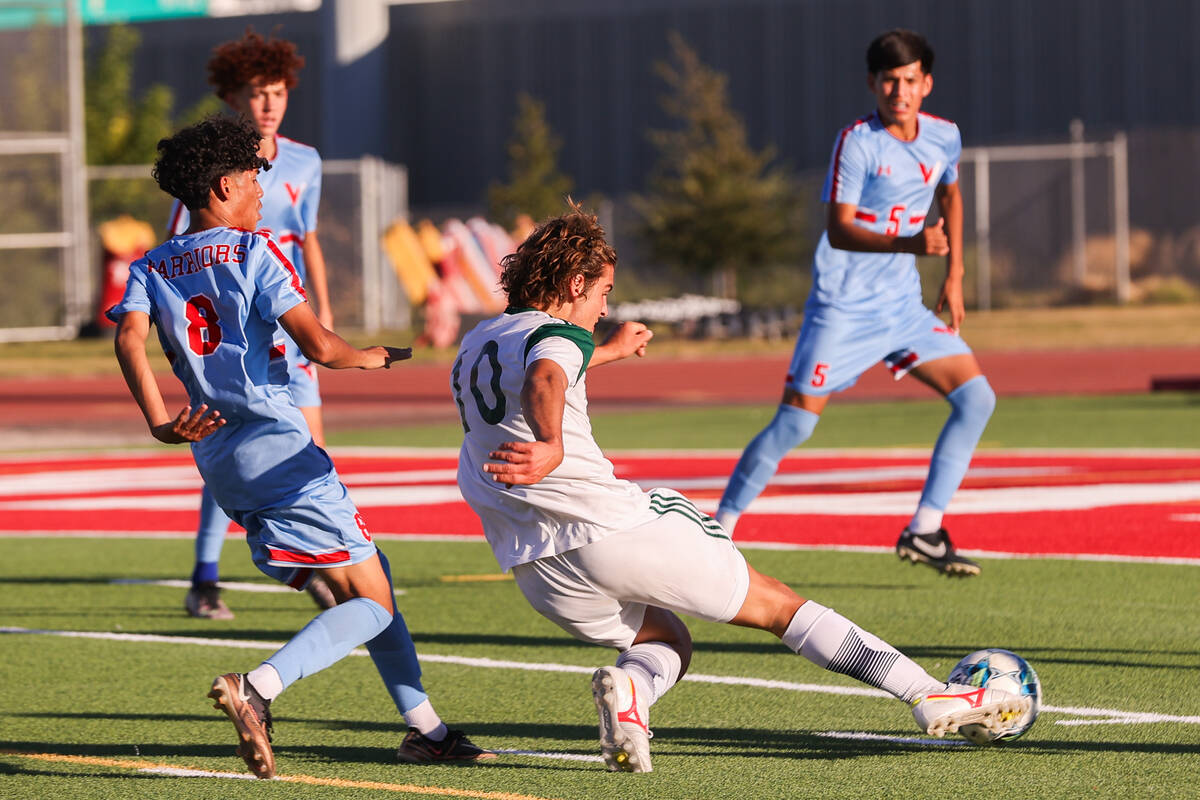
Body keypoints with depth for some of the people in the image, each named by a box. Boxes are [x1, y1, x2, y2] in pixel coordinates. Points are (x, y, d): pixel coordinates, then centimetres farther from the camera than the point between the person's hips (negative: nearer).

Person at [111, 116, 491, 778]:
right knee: (373, 605, -5)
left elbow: (129, 337, -6)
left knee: (368, 580, 19)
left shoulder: (151, 268, 13)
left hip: (217, 462, 8)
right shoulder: (253, 252, -4)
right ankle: (257, 688, -28)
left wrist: (159, 423, -16)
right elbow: (318, 345, -12)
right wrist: (369, 358, 8)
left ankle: (425, 728, 18)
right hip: (279, 448, -8)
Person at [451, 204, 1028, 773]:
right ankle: (930, 695, 4)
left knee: (665, 638, 28)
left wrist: (605, 351, 54)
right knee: (779, 606, 7)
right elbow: (544, 382, -32)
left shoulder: (474, 344, 20)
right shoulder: (556, 335, -7)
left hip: (537, 569, 7)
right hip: (609, 523, -7)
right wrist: (550, 447, -52)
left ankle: (626, 687, -9)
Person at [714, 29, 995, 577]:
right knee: (795, 423, -8)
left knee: (976, 398, -5)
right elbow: (838, 228, -23)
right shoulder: (857, 142, -16)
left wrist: (954, 275, 19)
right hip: (843, 305, -6)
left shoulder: (944, 137, 3)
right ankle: (718, 530, 4)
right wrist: (911, 244, -36)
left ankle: (924, 532, 1)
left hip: (903, 305, 6)